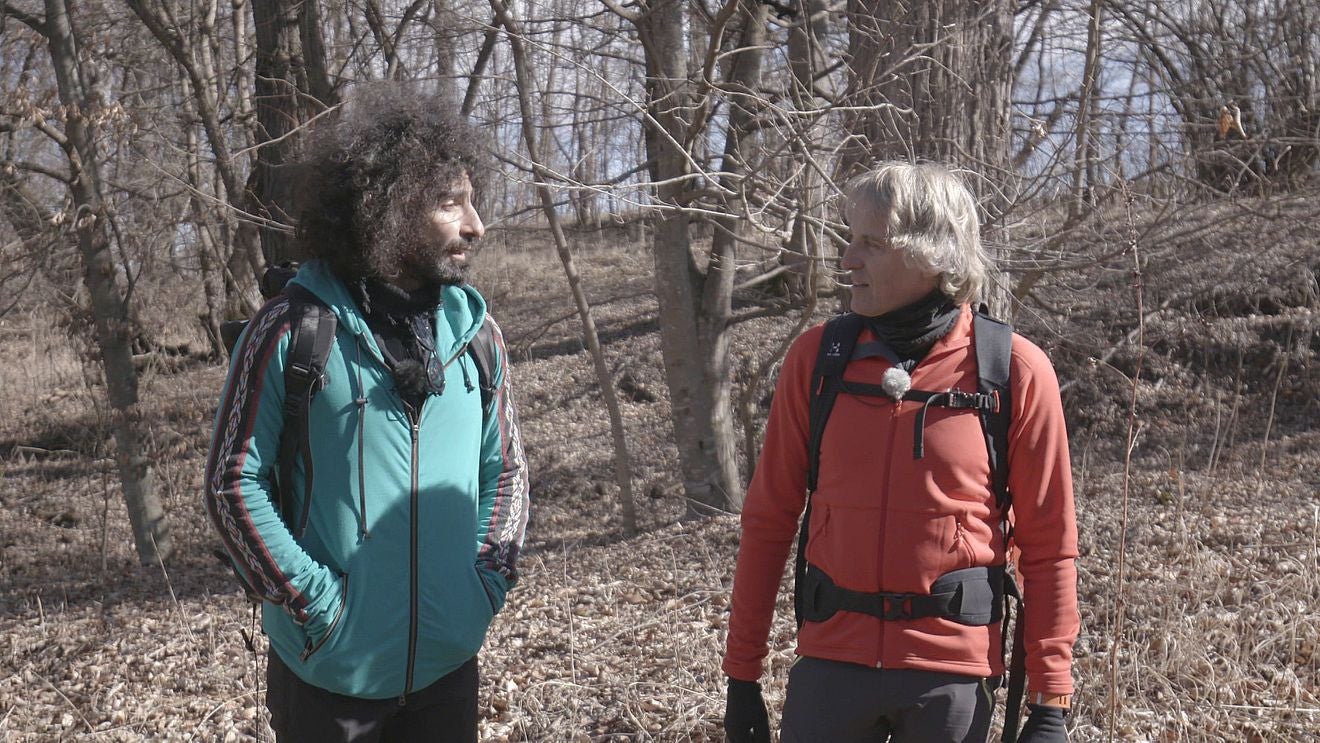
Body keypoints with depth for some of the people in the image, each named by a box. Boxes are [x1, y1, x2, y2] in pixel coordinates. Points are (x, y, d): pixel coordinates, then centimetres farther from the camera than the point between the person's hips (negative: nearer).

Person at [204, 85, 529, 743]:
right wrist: (312, 598, -13)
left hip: (448, 664, 4)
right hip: (330, 669, -4)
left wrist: (488, 581, 0)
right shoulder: (291, 331, -11)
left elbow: (506, 470, 12)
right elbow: (234, 482, -9)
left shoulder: (474, 330, 3)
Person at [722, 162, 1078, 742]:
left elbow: (1048, 547, -2)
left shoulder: (1015, 371, -6)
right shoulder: (817, 357, 0)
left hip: (954, 671, -1)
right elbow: (769, 519, 4)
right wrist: (741, 672, 4)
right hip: (831, 661, 2)